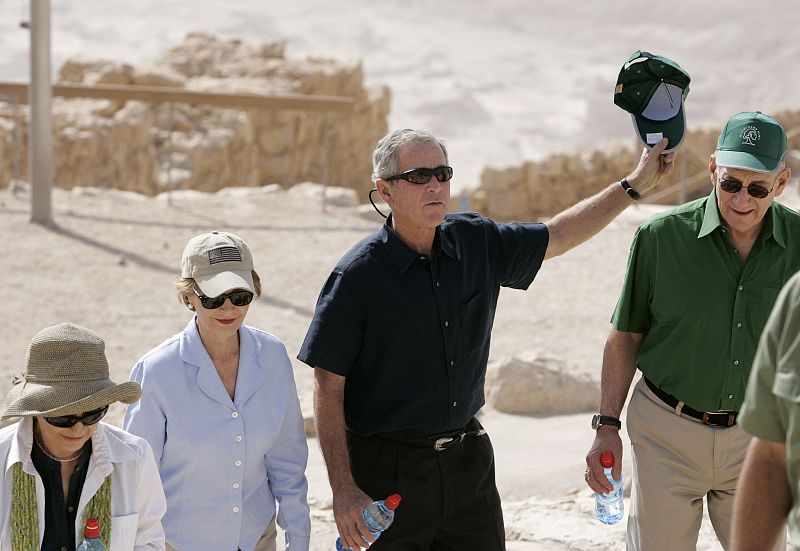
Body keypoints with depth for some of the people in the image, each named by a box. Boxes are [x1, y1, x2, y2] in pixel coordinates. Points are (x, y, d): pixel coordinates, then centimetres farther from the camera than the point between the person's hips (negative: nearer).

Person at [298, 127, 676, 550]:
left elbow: (557, 236, 19)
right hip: (388, 469, -5)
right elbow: (328, 387, -12)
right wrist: (344, 490, -16)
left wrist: (635, 183, 17)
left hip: (468, 461, 5)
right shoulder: (357, 275, -13)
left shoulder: (478, 243, 2)